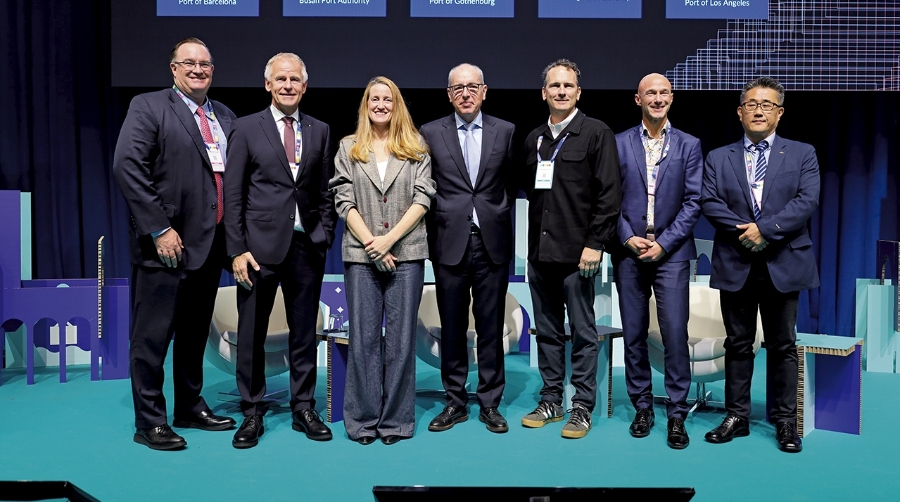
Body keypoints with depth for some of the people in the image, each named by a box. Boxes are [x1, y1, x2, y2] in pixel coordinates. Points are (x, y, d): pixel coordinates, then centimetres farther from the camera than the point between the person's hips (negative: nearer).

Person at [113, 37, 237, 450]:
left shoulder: (225, 117, 14)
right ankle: (149, 423, 12)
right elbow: (127, 166, -14)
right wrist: (158, 229, -18)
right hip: (166, 245, -6)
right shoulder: (148, 107, -4)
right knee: (153, 335, 1)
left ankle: (190, 407, 30)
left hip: (209, 245, 6)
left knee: (195, 332, 16)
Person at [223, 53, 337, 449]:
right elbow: (233, 193, -1)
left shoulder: (320, 131, 10)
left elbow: (326, 192, 11)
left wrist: (325, 236, 0)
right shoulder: (246, 128, 2)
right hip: (260, 245, -2)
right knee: (251, 334, 5)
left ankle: (303, 409, 22)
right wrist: (238, 249, -8)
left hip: (307, 246, 2)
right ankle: (252, 413, 18)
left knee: (304, 333, 10)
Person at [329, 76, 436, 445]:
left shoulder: (416, 148, 8)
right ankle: (363, 419, 13)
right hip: (361, 254, 1)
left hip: (406, 253, 0)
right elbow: (344, 200, 3)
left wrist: (389, 239, -11)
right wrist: (370, 242, -9)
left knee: (401, 338, 3)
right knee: (363, 338, 3)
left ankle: (396, 419, 12)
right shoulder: (349, 148, 10)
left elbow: (423, 198, -1)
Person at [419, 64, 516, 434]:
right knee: (452, 328, 7)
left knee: (490, 327, 6)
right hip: (449, 243, 0)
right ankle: (455, 402, 19)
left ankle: (490, 403, 17)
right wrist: (438, 223, 1)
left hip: (492, 243, 0)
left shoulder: (505, 132, 5)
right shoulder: (431, 133, 4)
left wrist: (497, 216, 5)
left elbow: (513, 183, 10)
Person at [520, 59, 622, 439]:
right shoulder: (534, 139, 14)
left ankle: (582, 407, 12)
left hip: (576, 252, -5)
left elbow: (609, 193, -8)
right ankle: (551, 401, 23)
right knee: (547, 332, 12)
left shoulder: (597, 133, -2)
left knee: (582, 333, 2)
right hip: (540, 252, 6)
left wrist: (595, 243, -14)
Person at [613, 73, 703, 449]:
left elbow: (692, 201, 0)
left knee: (675, 334, -4)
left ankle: (677, 415, 7)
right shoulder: (618, 144, 6)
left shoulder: (689, 146, 6)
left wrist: (663, 243, -9)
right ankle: (642, 408, 20)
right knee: (634, 334, 7)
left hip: (671, 252, -1)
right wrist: (628, 238, -9)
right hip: (629, 251, 1)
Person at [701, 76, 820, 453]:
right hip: (735, 263, 1)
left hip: (783, 263, -1)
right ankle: (737, 417, 17)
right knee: (738, 344, 8)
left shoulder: (802, 154, 7)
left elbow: (807, 201, -7)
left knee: (782, 345, 6)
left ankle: (785, 421, 16)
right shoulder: (718, 158, 9)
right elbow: (709, 203, -3)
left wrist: (765, 229, -17)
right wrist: (744, 231, -16)